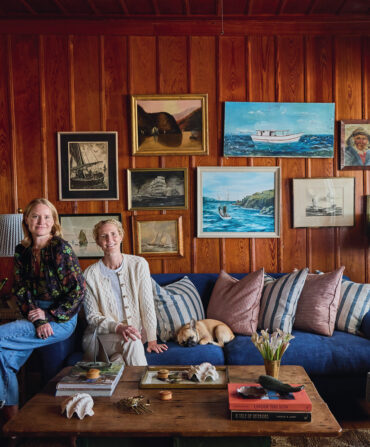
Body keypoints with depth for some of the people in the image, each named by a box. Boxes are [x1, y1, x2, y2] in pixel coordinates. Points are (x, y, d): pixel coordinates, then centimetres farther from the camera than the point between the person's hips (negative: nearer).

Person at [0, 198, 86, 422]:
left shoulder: (61, 248, -10)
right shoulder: (22, 250, 8)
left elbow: (79, 289, -13)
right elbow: (21, 290, 3)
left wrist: (50, 315, -12)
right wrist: (38, 321, -12)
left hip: (62, 320, -5)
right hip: (35, 316, 5)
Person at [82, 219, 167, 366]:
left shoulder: (139, 264, -1)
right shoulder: (90, 274, -4)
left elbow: (147, 305, -2)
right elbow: (92, 317, -4)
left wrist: (152, 340, -7)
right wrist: (118, 327, -23)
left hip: (133, 332, 1)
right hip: (98, 338, -1)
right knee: (131, 341, -30)